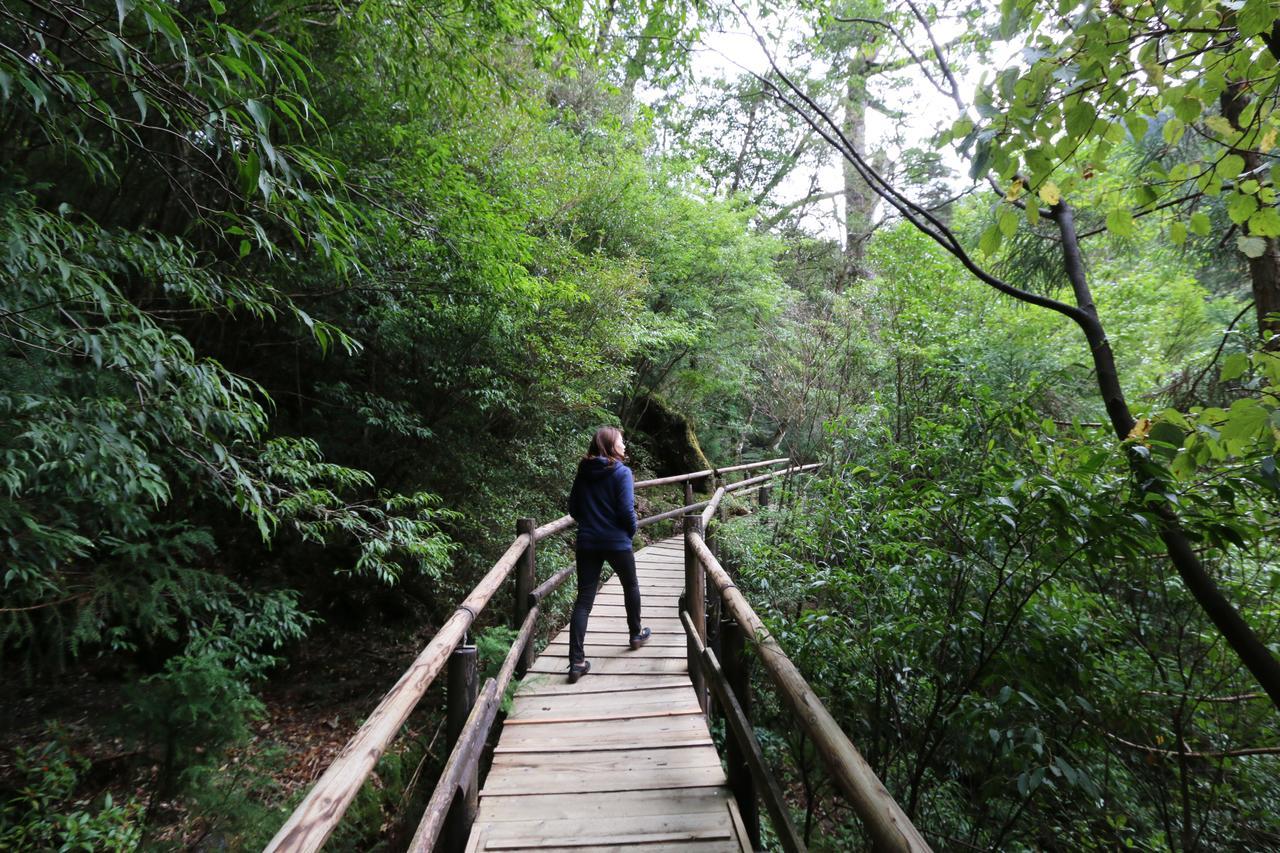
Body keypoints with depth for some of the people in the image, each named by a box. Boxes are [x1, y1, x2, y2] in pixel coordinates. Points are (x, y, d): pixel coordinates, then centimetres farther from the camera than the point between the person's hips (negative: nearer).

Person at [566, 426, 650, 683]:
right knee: (631, 586, 24)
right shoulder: (622, 472, -10)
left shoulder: (583, 473, 5)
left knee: (583, 599, 4)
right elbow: (627, 509, -15)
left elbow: (573, 508, 8)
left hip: (587, 543, 4)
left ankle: (577, 662, -1)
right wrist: (632, 531, 4)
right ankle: (635, 633, 41)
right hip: (617, 542, -3)